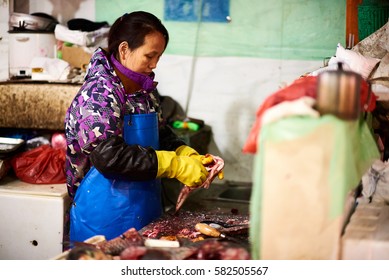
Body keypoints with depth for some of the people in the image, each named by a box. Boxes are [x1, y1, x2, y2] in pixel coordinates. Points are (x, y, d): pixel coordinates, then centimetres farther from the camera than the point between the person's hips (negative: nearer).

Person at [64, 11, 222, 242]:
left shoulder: (145, 92, 10)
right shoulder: (98, 93, -16)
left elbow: (163, 136, 18)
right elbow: (108, 155, -26)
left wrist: (191, 157, -3)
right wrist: (176, 166, -25)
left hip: (145, 211, 8)